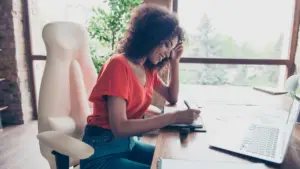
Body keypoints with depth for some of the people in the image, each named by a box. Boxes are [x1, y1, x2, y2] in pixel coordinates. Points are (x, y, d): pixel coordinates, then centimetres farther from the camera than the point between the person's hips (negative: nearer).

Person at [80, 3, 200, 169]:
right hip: (102, 153, -7)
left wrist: (175, 61, 4)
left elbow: (172, 98, 15)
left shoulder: (148, 69, 3)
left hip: (128, 144, 7)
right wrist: (175, 117, -29)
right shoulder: (119, 65, -20)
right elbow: (120, 128, -27)